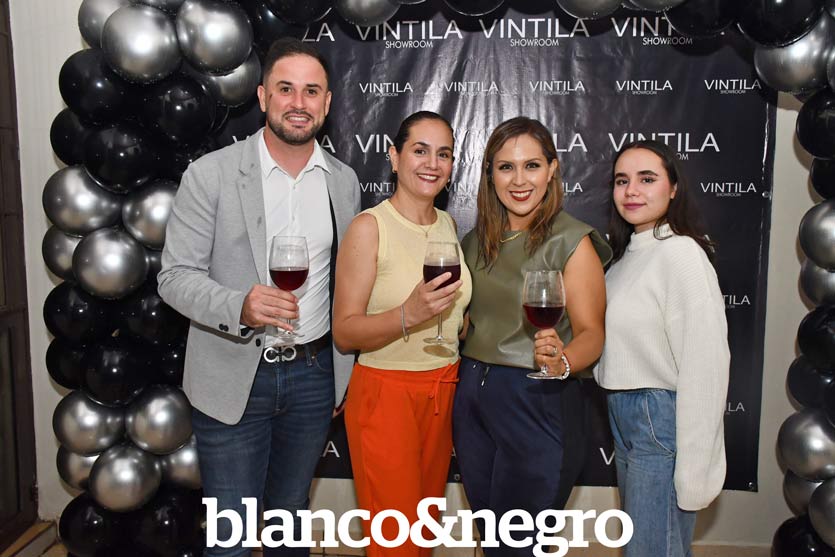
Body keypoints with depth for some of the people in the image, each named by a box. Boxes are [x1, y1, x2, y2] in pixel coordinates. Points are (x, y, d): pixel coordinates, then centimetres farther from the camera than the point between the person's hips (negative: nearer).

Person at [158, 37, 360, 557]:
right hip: (233, 378, -3)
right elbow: (175, 277, -10)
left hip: (314, 373, 3)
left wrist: (344, 368, 11)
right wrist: (240, 307, -29)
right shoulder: (210, 174, -9)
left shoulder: (344, 181, 4)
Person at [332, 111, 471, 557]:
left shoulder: (448, 225, 7)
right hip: (386, 391, -6)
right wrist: (409, 314, -30)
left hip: (443, 391, 6)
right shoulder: (370, 227, -12)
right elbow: (344, 332, -17)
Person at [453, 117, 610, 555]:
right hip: (472, 396, 6)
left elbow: (591, 332, -14)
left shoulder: (571, 240, -11)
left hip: (538, 403, -6)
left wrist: (562, 362, -32)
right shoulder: (477, 239, 8)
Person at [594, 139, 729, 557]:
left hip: (663, 421, -9)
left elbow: (705, 365, -21)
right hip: (625, 417, 9)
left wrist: (694, 473, -20)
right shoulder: (628, 253, 12)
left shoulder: (680, 253, -17)